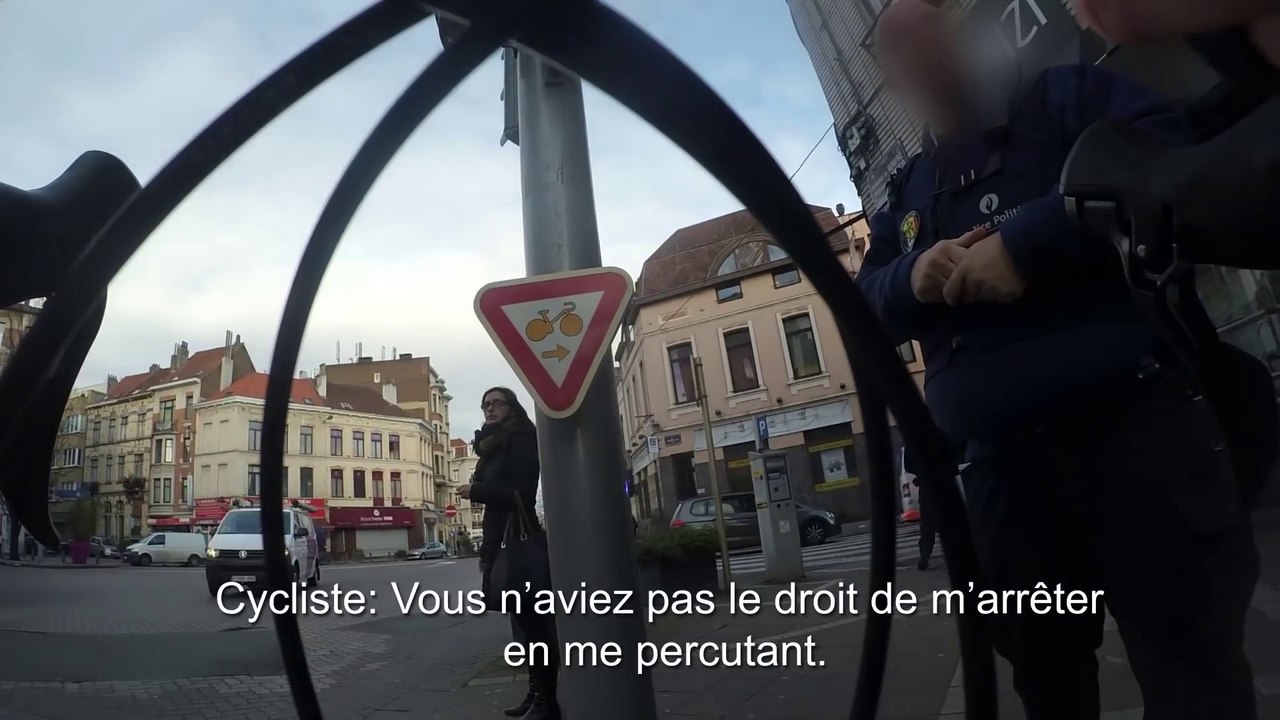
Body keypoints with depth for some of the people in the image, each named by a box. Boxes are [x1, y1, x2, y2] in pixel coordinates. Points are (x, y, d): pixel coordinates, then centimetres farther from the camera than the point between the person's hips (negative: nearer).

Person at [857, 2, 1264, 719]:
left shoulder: (1067, 93, 9)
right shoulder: (905, 191, 21)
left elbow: (1173, 157, -8)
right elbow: (868, 307, 14)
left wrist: (1028, 241, -19)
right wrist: (910, 278, -9)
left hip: (1137, 429, -4)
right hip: (1000, 470, 5)